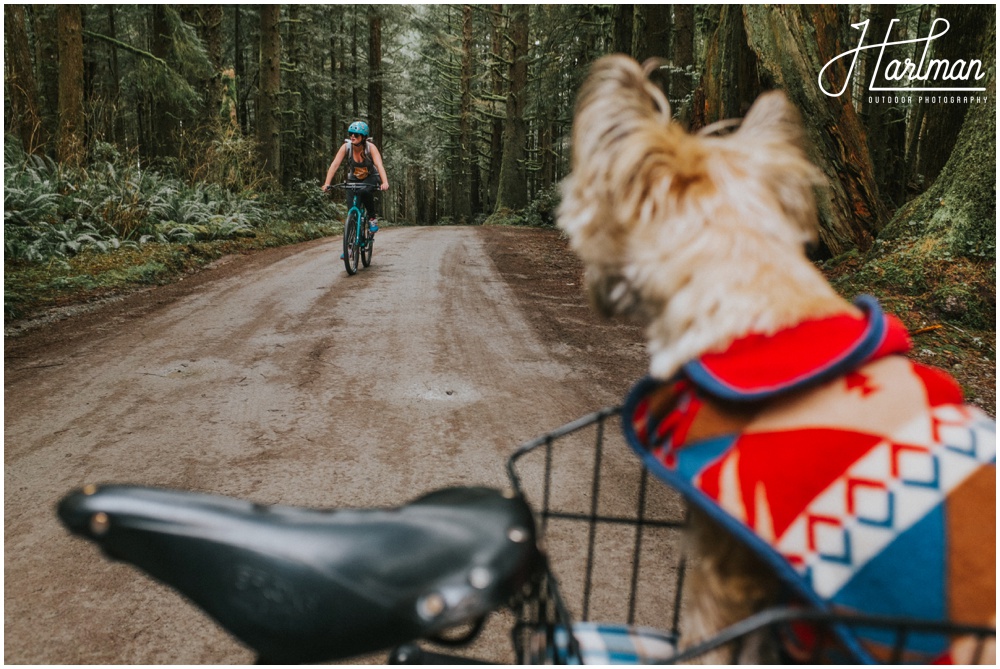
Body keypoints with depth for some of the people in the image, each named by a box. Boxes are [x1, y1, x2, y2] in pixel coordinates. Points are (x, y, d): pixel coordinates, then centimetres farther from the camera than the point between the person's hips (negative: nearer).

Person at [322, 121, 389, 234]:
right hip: (353, 179, 2)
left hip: (370, 178, -2)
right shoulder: (346, 147, -18)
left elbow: (379, 165, -35)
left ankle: (372, 217, -13)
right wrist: (327, 183, -36)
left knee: (365, 192, -36)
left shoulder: (370, 147, -23)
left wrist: (385, 183, -52)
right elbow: (335, 164, -24)